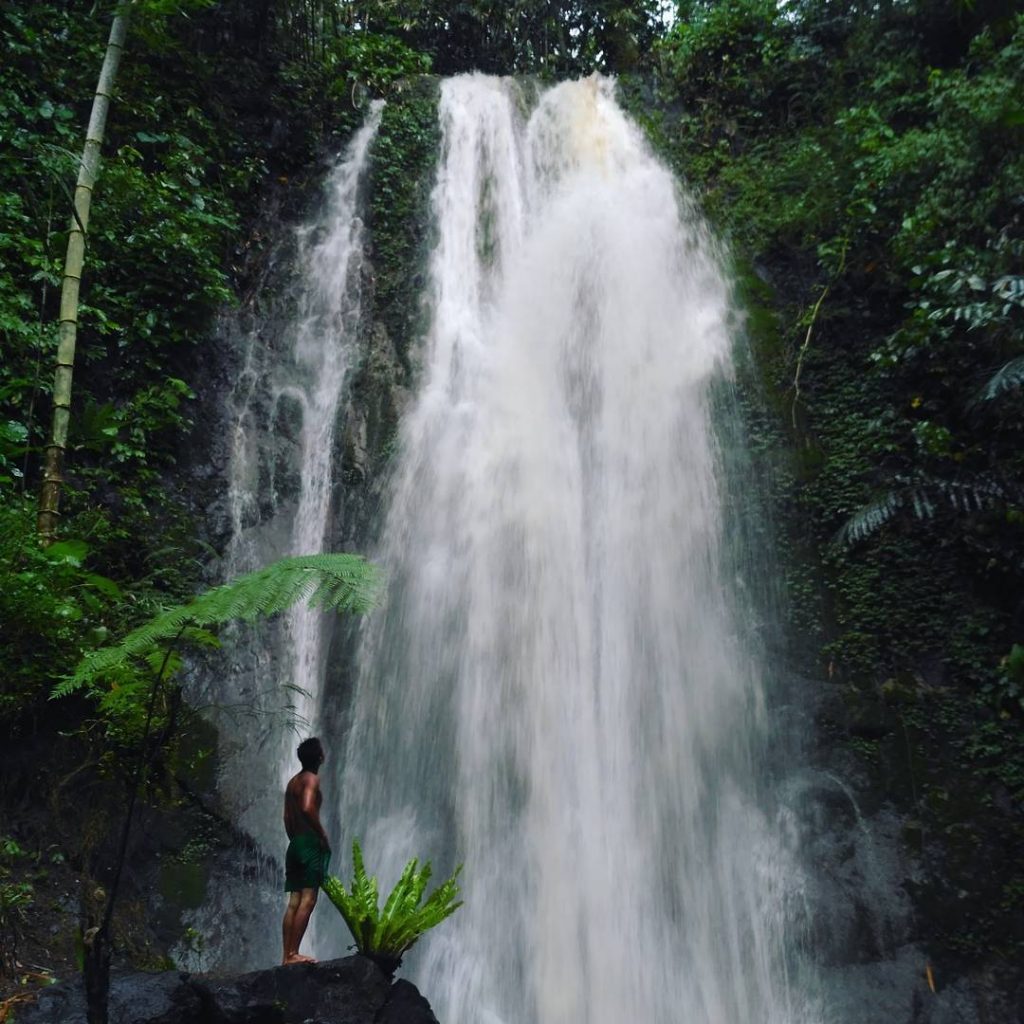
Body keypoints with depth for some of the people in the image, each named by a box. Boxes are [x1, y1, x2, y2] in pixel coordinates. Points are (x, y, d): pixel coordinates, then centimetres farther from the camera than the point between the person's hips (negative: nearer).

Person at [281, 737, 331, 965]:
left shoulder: (293, 781, 17)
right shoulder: (312, 779, -9)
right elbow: (308, 808, -24)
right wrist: (322, 834, -15)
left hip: (295, 843, 9)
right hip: (310, 843, -9)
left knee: (294, 901, 8)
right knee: (308, 900, -8)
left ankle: (287, 955, 8)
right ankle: (293, 953, -11)